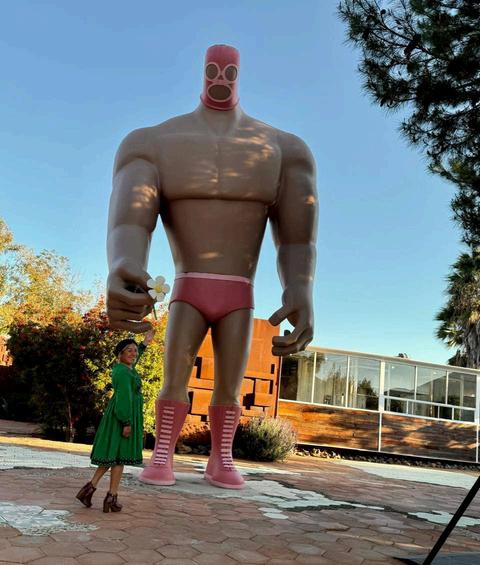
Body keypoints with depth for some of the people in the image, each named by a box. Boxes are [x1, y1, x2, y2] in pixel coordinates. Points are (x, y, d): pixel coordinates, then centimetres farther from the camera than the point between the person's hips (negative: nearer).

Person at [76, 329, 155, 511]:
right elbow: (123, 397, -24)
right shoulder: (123, 373, -18)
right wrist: (126, 422, -26)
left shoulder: (122, 367, 12)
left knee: (112, 454, 13)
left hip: (120, 416, 10)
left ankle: (90, 487, 10)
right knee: (119, 455, -3)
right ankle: (112, 497, 2)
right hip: (123, 416, -10)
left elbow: (132, 360, 36)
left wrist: (144, 343, 41)